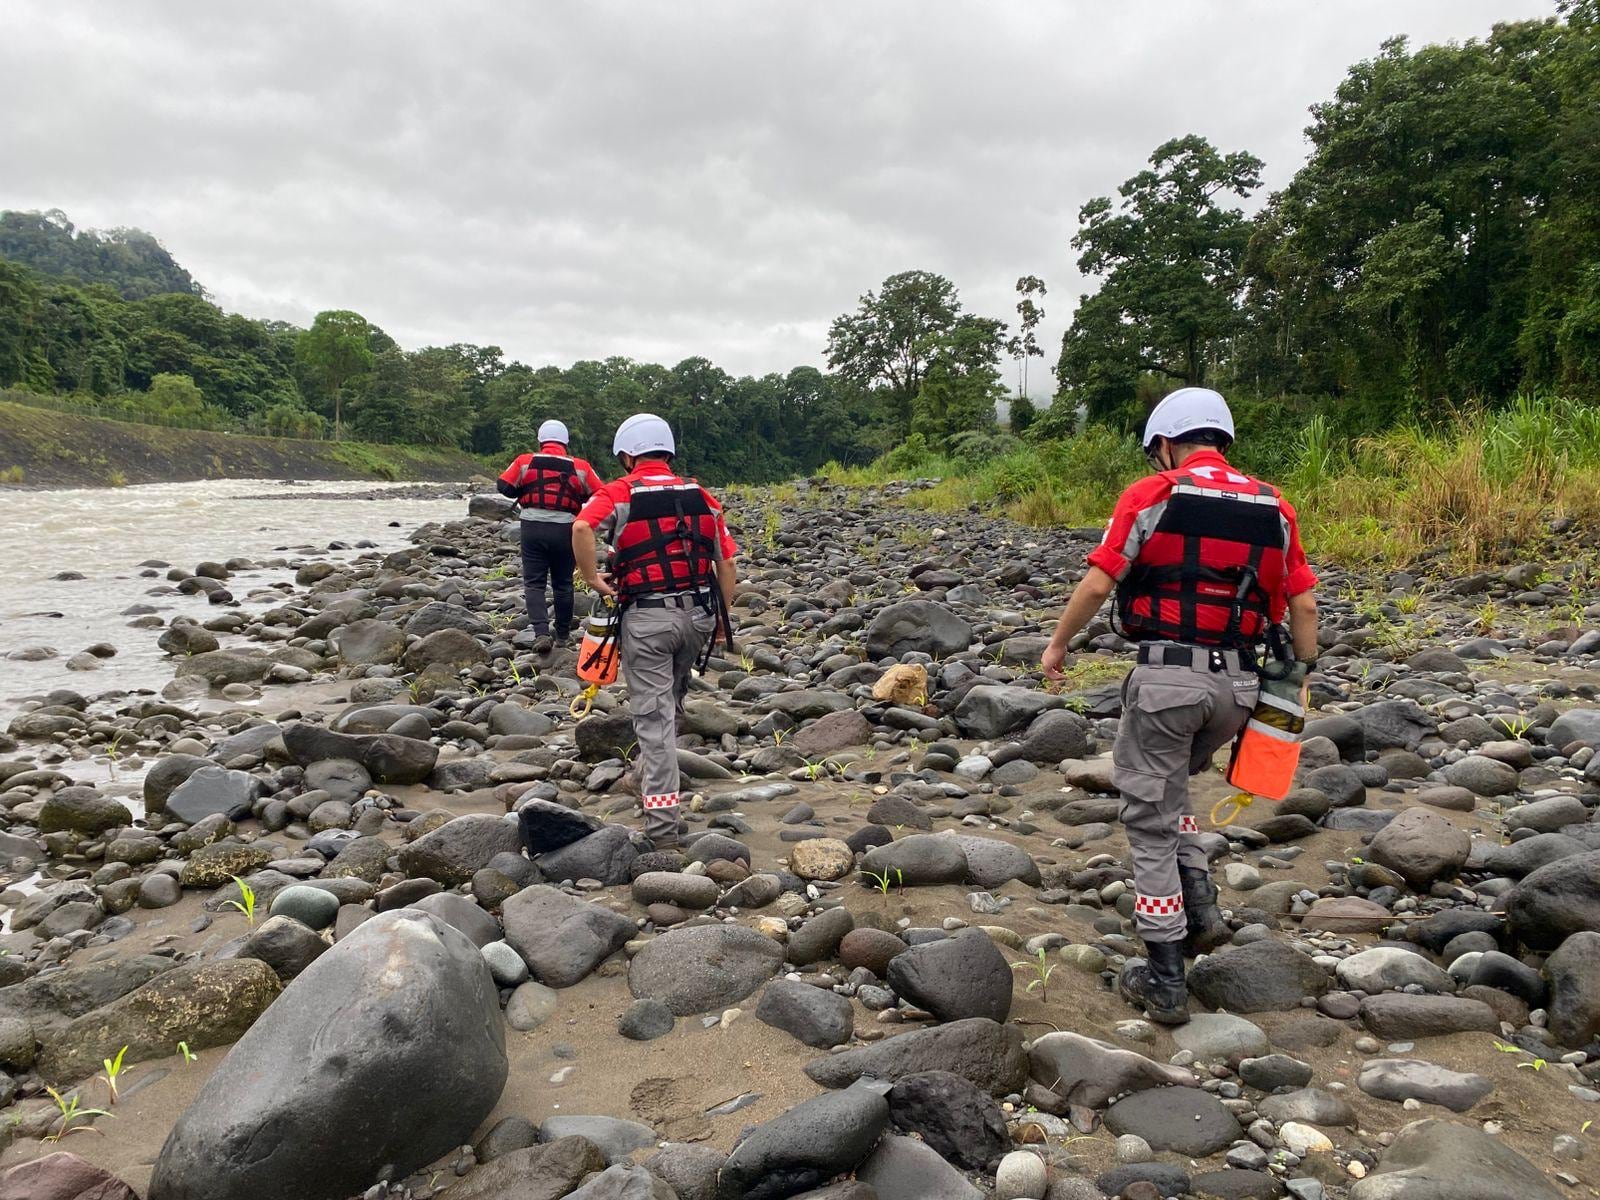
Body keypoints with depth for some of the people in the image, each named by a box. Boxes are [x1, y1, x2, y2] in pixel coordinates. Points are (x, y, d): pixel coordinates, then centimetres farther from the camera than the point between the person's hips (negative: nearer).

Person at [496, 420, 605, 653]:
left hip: (532, 528, -1)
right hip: (564, 530, 1)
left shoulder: (525, 462, -2)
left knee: (534, 583, 5)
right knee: (563, 583, 15)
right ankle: (563, 634, 26)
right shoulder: (580, 467, -1)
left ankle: (542, 633, -12)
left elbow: (504, 487, 1)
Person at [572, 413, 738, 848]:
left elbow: (582, 527, -22)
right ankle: (653, 776, 40)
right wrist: (723, 617, 16)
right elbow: (726, 562, 9)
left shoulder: (618, 494, -2)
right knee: (670, 703, 24)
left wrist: (592, 578, -10)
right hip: (697, 614, 5)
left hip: (647, 617, -4)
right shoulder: (702, 497, 11)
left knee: (653, 717, -1)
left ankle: (662, 824, -2)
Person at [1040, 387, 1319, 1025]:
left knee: (1151, 823, 7)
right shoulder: (1273, 507, 9)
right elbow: (1304, 604, 8)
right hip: (1238, 683, 5)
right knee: (1168, 782, 30)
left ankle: (1165, 983, 14)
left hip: (1167, 675, -5)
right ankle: (1200, 907, 19)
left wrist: (1057, 643, 5)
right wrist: (1300, 676, 19)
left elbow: (1097, 584, -9)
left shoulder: (1152, 496, -4)